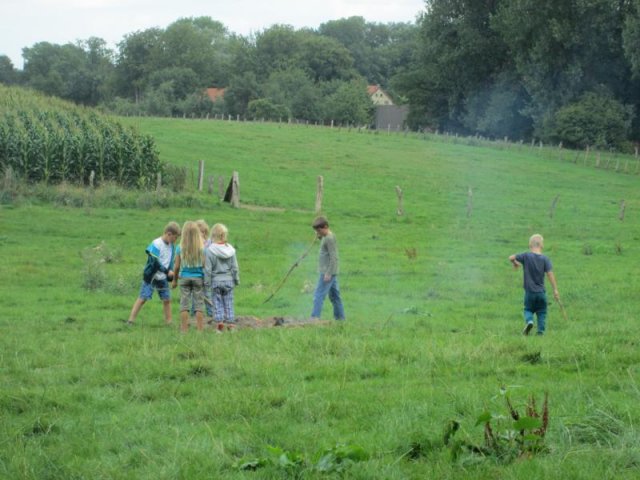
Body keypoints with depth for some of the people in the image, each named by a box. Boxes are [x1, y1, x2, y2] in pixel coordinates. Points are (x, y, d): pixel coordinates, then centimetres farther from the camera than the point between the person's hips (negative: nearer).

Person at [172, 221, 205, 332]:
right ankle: (200, 329, 4)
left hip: (184, 278, 1)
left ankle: (184, 329, 5)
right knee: (199, 304, 4)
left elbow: (177, 266, -1)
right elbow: (205, 264, -7)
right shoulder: (202, 248, -7)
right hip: (198, 277, -1)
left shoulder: (180, 248, -5)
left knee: (184, 304, 5)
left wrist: (175, 279, 12)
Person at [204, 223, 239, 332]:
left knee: (217, 302, 5)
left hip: (216, 281, -2)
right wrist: (237, 280, 14)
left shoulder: (210, 251, -12)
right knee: (228, 303, 9)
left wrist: (207, 282, -1)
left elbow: (208, 269, -9)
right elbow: (235, 267, 3)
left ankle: (219, 321, -5)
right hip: (228, 280, 2)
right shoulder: (230, 250, -3)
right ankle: (230, 322, 8)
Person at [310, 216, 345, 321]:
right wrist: (319, 237, 13)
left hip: (328, 272, -10)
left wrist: (328, 273, -22)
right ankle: (340, 318, 19)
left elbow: (333, 257, -20)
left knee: (319, 295, -12)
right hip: (329, 272, 10)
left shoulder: (330, 238, -17)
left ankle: (315, 318, -16)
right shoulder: (325, 237, 12)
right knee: (334, 296, 14)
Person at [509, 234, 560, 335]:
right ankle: (541, 331, 0)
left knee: (528, 309, 17)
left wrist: (515, 263, 14)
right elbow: (550, 274, -11)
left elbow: (511, 258, -10)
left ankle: (529, 321, -13)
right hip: (541, 292, 0)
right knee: (541, 312, 12)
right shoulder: (545, 259, -5)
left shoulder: (526, 256, -6)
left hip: (529, 292, 0)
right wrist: (555, 290, -10)